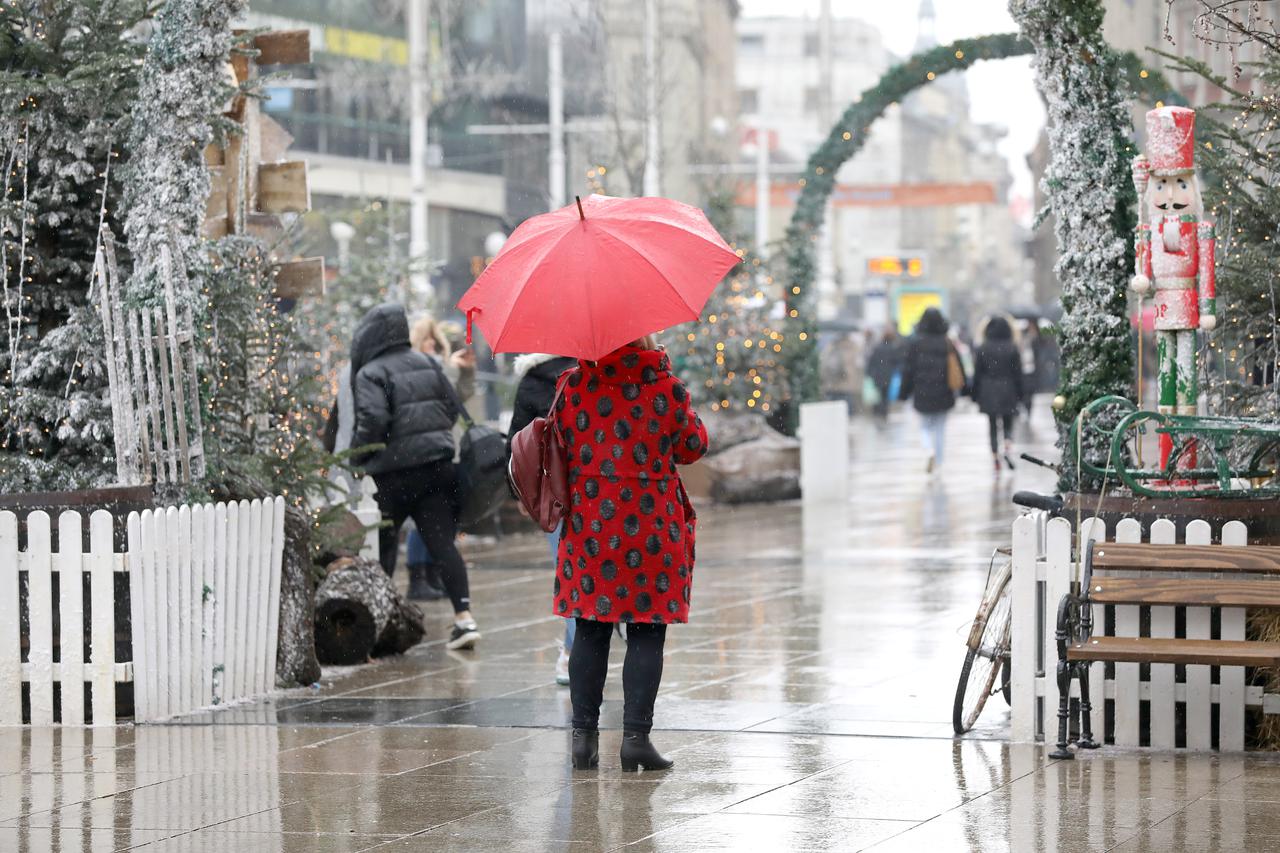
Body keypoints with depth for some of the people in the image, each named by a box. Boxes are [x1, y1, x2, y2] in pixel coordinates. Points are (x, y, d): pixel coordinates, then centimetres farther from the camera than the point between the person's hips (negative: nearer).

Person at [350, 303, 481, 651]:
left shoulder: (370, 374, -8)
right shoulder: (426, 364, 12)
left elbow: (374, 419, -20)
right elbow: (453, 407, 14)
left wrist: (358, 455, -6)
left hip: (394, 475, -5)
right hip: (438, 465, 5)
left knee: (383, 545, 10)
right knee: (442, 542, -1)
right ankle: (464, 617, -11)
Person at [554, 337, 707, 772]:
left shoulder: (575, 387, -2)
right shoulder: (665, 386, -8)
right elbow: (693, 447, 2)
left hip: (589, 525, 3)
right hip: (652, 524, -3)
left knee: (590, 630, 10)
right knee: (646, 633, 2)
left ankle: (584, 734, 9)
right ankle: (636, 736, -2)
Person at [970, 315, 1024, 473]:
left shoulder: (982, 349, -3)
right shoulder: (1012, 348, -4)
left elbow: (977, 374, 0)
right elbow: (1018, 373, -1)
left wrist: (976, 396, 7)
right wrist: (1020, 394, 6)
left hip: (988, 394, 0)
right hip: (1007, 392, 0)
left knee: (993, 427, 6)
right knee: (1008, 424, 12)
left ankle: (995, 458, 2)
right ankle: (1008, 449, -14)